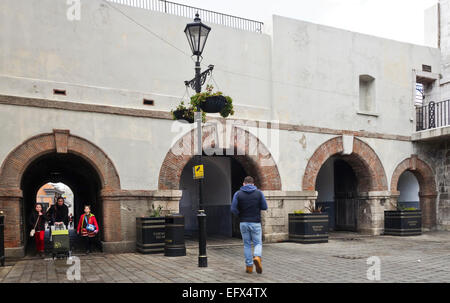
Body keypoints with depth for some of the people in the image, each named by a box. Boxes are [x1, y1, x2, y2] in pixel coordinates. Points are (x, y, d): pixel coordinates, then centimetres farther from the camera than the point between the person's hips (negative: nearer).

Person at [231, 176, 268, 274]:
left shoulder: (238, 194, -1)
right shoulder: (259, 193, -1)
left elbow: (233, 209, -8)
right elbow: (264, 207, 1)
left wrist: (240, 215, 9)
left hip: (243, 223, 1)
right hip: (255, 223, -1)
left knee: (247, 244, 11)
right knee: (258, 243, 8)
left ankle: (249, 265, 11)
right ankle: (257, 257, -20)